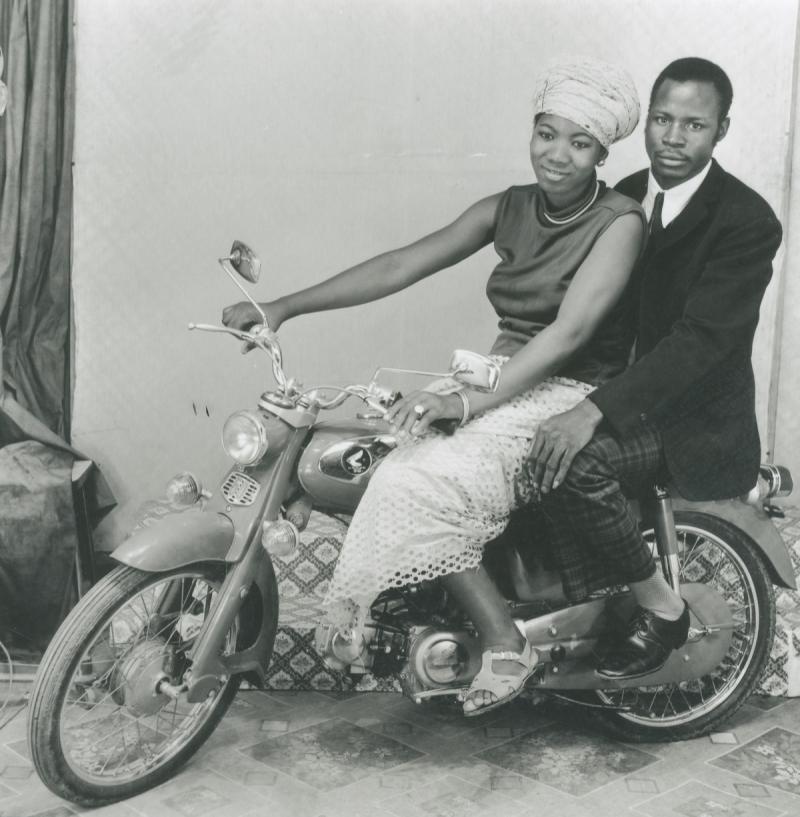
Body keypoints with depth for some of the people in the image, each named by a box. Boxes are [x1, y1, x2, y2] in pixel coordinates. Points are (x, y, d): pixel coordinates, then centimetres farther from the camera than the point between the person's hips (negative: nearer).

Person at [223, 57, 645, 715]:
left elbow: (569, 332, -22)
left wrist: (468, 401, -32)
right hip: (503, 381, 7)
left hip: (572, 395, -7)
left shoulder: (620, 222, -9)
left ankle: (505, 643, -16)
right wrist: (282, 307, -3)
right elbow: (399, 267, 4)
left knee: (422, 482, -30)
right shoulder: (510, 209, 8)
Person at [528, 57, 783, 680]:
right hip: (623, 398, 8)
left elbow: (702, 338, -25)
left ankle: (660, 607, -9)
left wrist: (594, 411, -35)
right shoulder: (623, 198, 9)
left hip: (698, 422, -8)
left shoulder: (746, 220, -14)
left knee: (572, 462, -30)